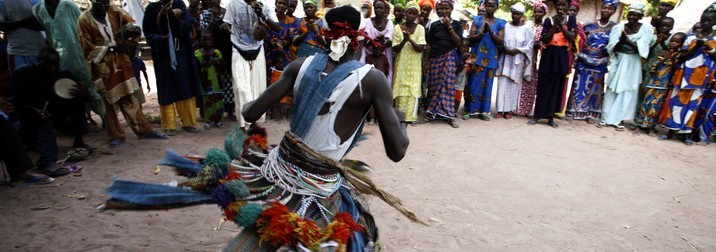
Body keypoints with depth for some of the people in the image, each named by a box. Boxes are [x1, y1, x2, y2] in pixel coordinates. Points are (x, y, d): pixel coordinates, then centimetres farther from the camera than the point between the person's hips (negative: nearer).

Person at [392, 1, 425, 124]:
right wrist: (404, 40, -21)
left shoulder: (420, 28, -1)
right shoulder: (398, 27, -1)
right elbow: (395, 49, -4)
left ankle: (410, 116, 6)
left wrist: (410, 40, -22)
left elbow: (421, 49, -8)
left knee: (413, 90, -1)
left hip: (414, 65, 0)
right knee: (401, 90, 0)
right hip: (401, 64, 0)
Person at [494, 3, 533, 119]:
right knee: (502, 84, -2)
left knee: (513, 85, 3)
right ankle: (500, 109, 2)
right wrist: (504, 48, -14)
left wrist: (517, 51, -15)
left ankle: (509, 110, 9)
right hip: (505, 59, 1)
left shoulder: (527, 28, 0)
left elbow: (529, 45, -2)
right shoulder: (505, 26, 3)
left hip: (518, 60, -1)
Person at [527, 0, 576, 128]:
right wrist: (555, 25, -16)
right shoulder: (549, 20, 3)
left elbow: (571, 38, -7)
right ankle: (537, 115, 5)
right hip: (548, 55, -1)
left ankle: (551, 117, 10)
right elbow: (545, 40, -7)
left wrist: (561, 24, -15)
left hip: (562, 57, 1)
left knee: (557, 87, 3)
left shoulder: (571, 19, 6)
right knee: (543, 86, -1)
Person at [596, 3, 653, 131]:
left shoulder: (646, 28, -3)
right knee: (612, 90, 3)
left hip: (632, 64, -1)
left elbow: (641, 48, -11)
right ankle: (606, 117, 9)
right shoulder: (618, 27, -1)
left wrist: (627, 40, -21)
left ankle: (620, 119, 8)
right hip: (617, 62, 1)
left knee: (626, 92, 2)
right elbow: (611, 47, -4)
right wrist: (621, 40, -22)